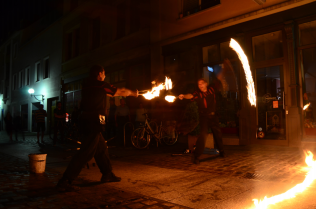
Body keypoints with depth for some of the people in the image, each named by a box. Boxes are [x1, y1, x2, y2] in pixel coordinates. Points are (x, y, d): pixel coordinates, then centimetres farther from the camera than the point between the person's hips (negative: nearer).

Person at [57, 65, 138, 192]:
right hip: (93, 122, -9)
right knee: (86, 152, -8)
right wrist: (133, 93, 26)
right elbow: (121, 92, 8)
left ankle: (107, 174, 30)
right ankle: (65, 182, -8)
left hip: (85, 120, 9)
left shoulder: (86, 85, 15)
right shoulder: (101, 85, -5)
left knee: (101, 148, 18)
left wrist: (120, 93, 41)